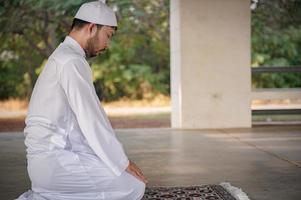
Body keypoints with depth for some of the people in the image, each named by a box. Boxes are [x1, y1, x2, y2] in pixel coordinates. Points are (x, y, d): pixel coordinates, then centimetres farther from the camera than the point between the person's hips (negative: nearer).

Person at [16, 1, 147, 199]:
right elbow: (91, 120, -19)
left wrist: (120, 159, 14)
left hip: (50, 156, 10)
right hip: (55, 160, -10)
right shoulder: (73, 61, -15)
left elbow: (89, 116, 19)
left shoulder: (64, 57, 18)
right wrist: (122, 163, -10)